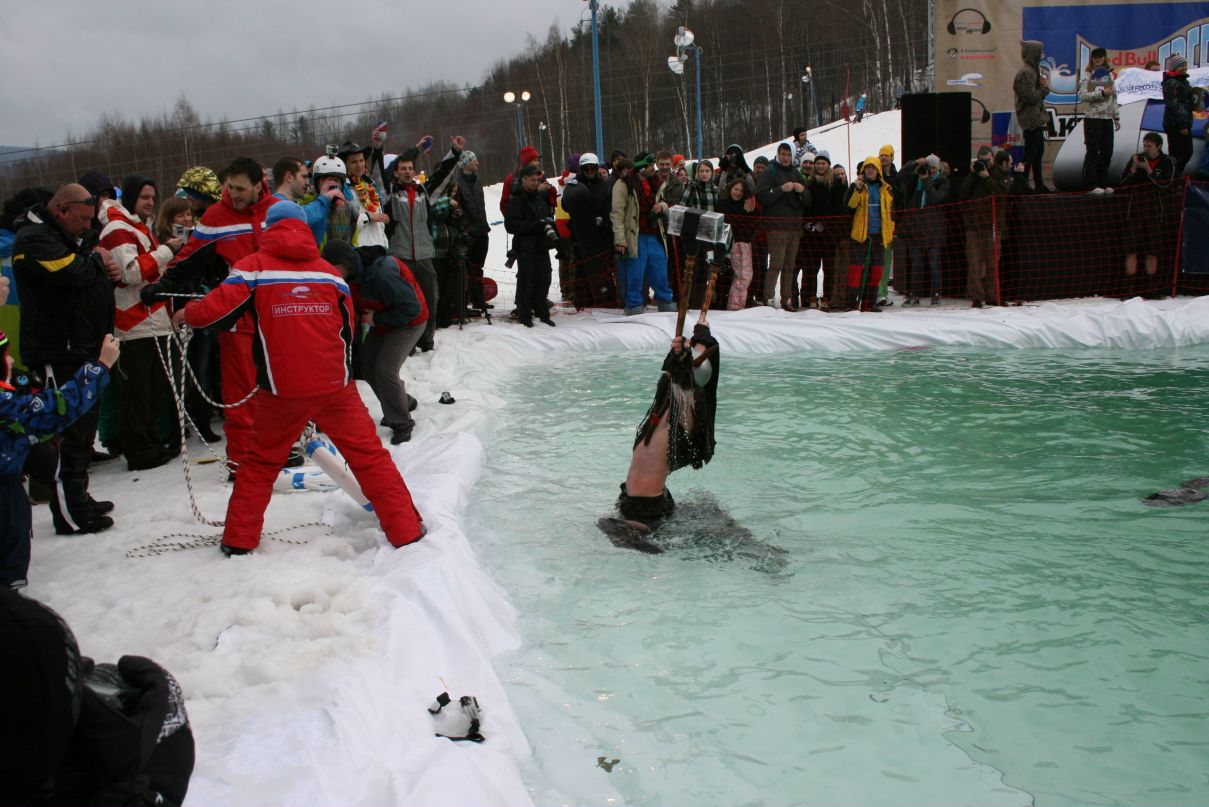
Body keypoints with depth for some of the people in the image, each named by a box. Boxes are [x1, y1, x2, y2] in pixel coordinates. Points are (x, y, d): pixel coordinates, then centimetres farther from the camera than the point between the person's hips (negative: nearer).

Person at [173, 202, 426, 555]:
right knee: (369, 455, 9)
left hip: (282, 390, -1)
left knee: (261, 462, 19)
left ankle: (239, 540, 21)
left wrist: (187, 314, 12)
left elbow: (218, 310, -8)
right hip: (335, 386, 1)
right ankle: (406, 530, 8)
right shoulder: (329, 271, 8)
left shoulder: (254, 267, -1)